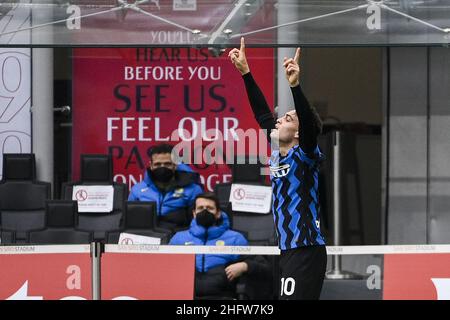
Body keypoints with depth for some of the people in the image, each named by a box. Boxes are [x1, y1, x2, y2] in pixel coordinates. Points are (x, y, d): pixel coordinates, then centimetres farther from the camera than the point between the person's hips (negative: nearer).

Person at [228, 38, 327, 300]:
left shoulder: (305, 155, -8)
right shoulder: (278, 152, 13)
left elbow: (309, 123, -26)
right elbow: (262, 113, 19)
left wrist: (295, 85, -39)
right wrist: (245, 72, 19)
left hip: (306, 251, -9)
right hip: (289, 250, 9)